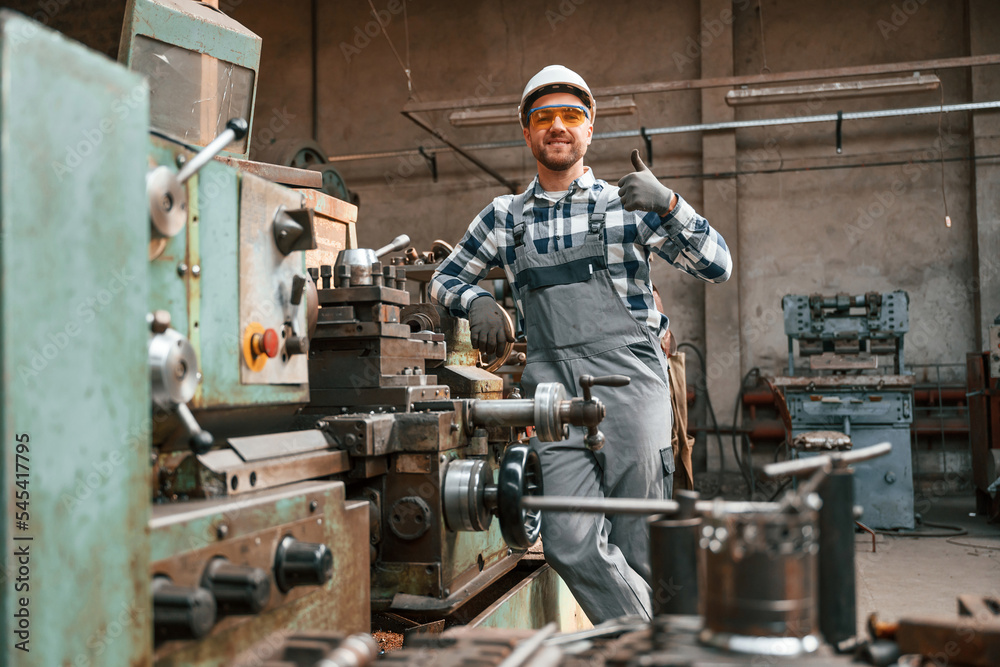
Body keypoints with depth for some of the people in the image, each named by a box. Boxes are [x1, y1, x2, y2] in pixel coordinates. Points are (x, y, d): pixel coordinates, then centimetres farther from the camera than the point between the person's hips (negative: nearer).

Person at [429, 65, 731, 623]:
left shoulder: (627, 204, 9)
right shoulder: (504, 218, 16)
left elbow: (717, 266, 3)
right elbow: (445, 279, 26)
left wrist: (669, 204, -13)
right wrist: (477, 300, 3)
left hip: (628, 382, -2)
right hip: (554, 388, 2)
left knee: (639, 550, 1)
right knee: (570, 543, -10)